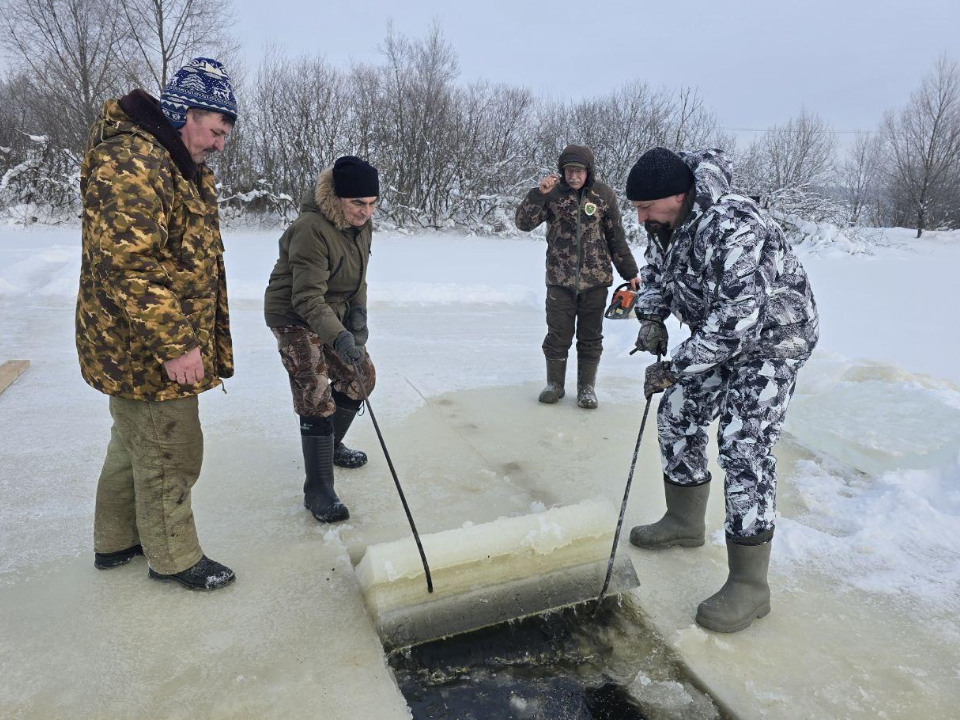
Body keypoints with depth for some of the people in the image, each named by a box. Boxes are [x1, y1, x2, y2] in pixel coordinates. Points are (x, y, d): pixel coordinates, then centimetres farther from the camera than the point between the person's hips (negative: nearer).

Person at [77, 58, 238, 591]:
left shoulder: (181, 168, 14)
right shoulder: (130, 161, -21)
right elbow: (130, 264, -28)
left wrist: (199, 335, 24)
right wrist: (174, 345, -25)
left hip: (136, 349, 11)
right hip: (146, 350, -11)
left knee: (136, 442, 22)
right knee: (170, 452, 4)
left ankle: (115, 541, 41)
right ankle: (174, 557, 24)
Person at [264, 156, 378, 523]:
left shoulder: (362, 224, -3)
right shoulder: (312, 229, -29)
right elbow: (307, 298, -32)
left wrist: (358, 313, -6)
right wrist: (339, 337, -43)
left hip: (335, 313, 9)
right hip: (295, 318, -8)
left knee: (361, 378, 14)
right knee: (317, 401, -13)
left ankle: (331, 447, 38)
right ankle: (317, 492, -3)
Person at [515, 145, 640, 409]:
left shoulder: (604, 195, 0)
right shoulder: (553, 193, -2)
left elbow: (617, 238, 6)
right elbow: (524, 223, -8)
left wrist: (630, 272, 8)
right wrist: (539, 193, -22)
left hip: (595, 280, 1)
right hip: (560, 279, 0)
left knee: (591, 337, 8)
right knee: (558, 335, 6)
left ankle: (587, 387, 22)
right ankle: (554, 384, 22)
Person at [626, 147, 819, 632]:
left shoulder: (731, 227, -34)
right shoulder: (665, 222, -6)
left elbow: (737, 320, -37)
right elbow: (655, 272, 14)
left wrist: (674, 368, -30)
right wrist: (652, 317, -2)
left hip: (772, 338, -9)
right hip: (718, 335, 9)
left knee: (744, 447, -15)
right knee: (677, 415, 11)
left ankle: (749, 586, -4)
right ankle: (685, 522, 31)